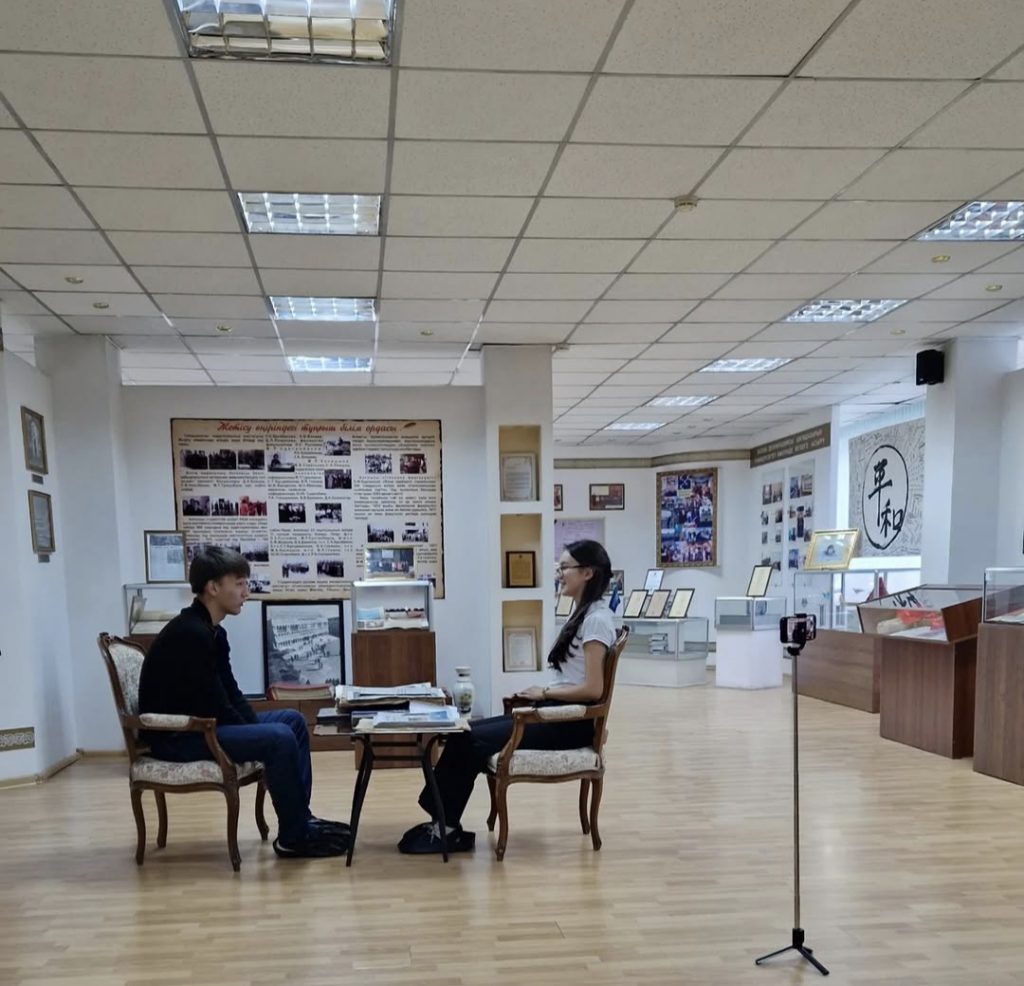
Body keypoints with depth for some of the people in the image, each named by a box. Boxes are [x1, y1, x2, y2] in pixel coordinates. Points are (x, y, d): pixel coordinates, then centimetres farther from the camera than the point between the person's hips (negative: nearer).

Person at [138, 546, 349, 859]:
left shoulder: (213, 632, 9)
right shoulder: (191, 634, -23)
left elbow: (231, 695, 11)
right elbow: (214, 707, -23)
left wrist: (258, 727, -3)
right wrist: (262, 733, -12)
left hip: (200, 724, 11)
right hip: (177, 736, -10)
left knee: (292, 720, 8)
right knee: (279, 738, -23)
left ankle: (301, 818, 11)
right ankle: (293, 837, -8)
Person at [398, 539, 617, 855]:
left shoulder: (597, 619, -15)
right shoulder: (582, 614, 15)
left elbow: (592, 689, -22)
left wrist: (545, 692, -11)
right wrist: (542, 693, 4)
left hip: (572, 721, -9)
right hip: (555, 713, 9)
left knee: (474, 741, -13)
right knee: (465, 734, -3)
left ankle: (448, 827, 0)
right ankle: (444, 821, -1)